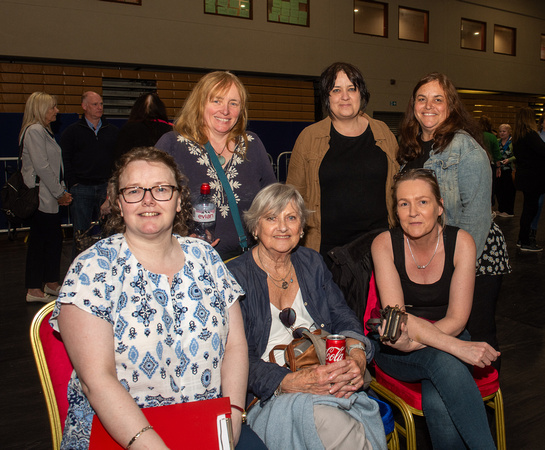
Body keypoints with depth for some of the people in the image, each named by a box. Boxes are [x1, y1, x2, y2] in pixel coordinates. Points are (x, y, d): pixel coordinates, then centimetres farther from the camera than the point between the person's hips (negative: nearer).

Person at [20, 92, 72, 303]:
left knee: (54, 239, 12)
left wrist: (61, 191, 9)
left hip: (49, 197, 10)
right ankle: (34, 290, 5)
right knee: (38, 241, -4)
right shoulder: (35, 131, -12)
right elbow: (42, 167, -18)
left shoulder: (43, 131, 19)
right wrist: (60, 193, -12)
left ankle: (52, 284, 23)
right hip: (41, 197, -10)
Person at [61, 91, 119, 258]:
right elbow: (66, 161, 4)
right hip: (81, 189, -2)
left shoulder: (112, 131, 13)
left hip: (106, 187, 2)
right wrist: (74, 184, -6)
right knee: (81, 235, 0)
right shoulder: (72, 131, 7)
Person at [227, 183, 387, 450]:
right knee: (321, 417, -33)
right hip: (271, 397, -3)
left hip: (330, 385, 4)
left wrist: (357, 354, -13)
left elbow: (342, 317, 10)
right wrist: (295, 382, -26)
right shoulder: (235, 277, -4)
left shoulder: (312, 263, 15)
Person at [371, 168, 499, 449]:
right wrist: (456, 347, -32)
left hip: (448, 337, 1)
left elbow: (457, 318, -11)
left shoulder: (461, 242, -9)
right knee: (444, 360, -34)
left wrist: (414, 341, -26)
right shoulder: (384, 244, -12)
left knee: (438, 404, -32)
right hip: (395, 351, -1)